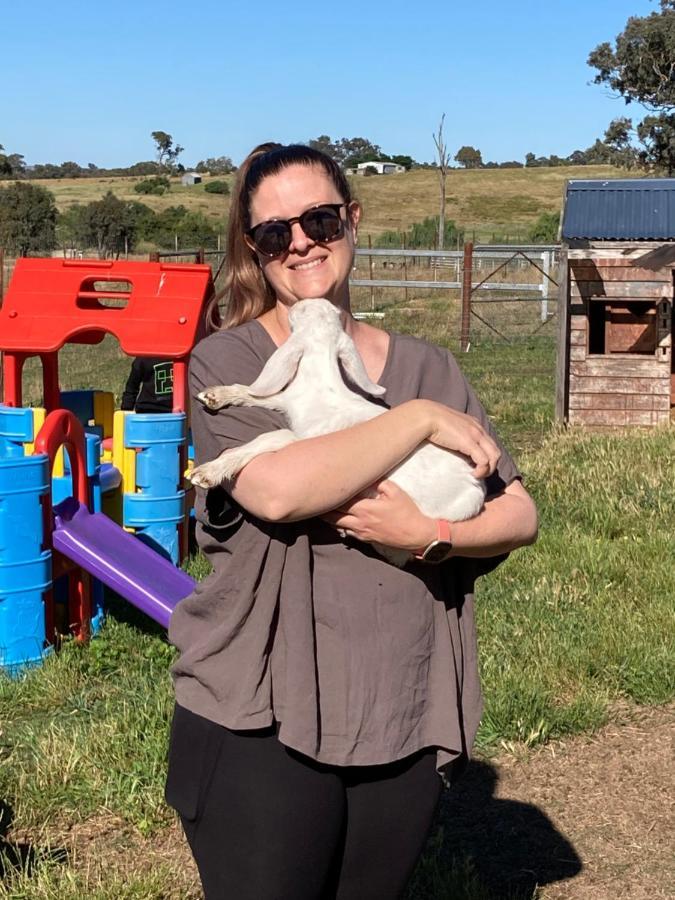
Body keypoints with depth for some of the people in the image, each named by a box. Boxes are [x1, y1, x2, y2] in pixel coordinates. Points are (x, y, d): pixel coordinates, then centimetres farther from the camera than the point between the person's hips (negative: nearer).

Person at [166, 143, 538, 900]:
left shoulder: (426, 369, 7)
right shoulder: (226, 363, -4)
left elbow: (519, 516, 4)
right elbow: (275, 490, -23)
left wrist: (430, 536, -16)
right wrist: (420, 420, -15)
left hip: (404, 724, 4)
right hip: (260, 725, -3)